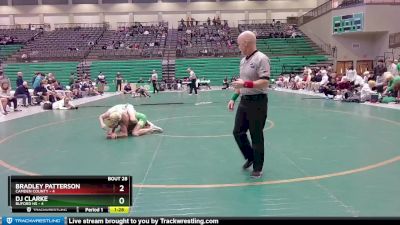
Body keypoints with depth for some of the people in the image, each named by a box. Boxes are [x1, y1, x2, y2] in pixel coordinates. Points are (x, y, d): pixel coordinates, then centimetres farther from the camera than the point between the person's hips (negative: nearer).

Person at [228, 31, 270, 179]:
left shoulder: (261, 59, -14)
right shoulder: (243, 61, 13)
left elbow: (265, 82, -21)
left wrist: (246, 84, -27)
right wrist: (233, 98, 17)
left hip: (257, 102, -8)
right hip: (244, 101, 8)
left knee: (256, 136, 1)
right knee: (238, 132, 10)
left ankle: (257, 168, 16)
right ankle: (250, 157, 33)